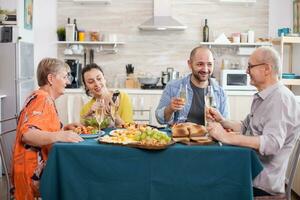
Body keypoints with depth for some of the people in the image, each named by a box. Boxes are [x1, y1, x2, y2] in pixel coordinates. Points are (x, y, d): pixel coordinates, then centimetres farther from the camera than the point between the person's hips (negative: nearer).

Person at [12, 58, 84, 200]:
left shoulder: (46, 99, 15)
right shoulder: (41, 99, -15)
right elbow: (26, 133, -28)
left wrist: (64, 129, 9)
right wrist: (60, 136, -38)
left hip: (41, 167, 10)